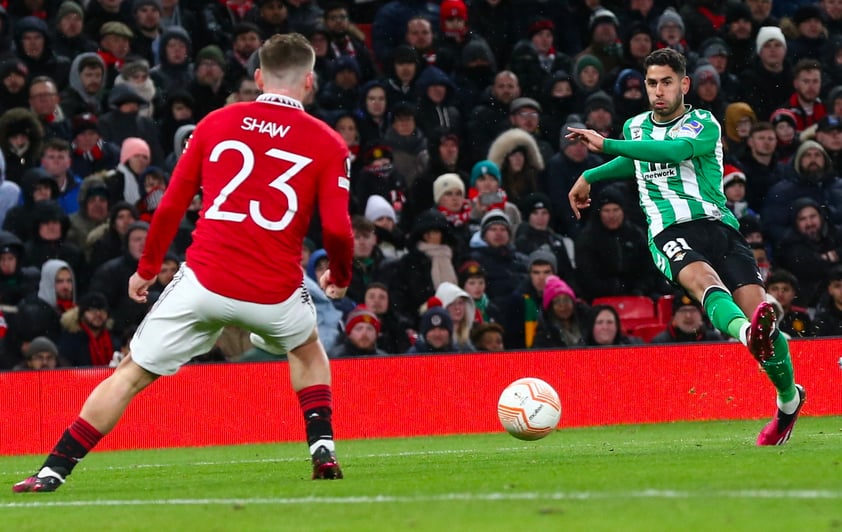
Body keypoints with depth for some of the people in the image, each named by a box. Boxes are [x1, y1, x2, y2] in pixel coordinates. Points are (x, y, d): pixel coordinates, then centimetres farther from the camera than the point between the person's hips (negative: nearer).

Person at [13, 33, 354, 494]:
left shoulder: (215, 123, 8)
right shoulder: (328, 144, 3)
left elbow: (171, 206, 9)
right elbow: (337, 229, -5)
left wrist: (147, 269, 21)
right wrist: (340, 277, 16)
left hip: (204, 281, 0)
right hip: (275, 293, 0)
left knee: (131, 374, 9)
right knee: (308, 349, 34)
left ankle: (52, 471, 2)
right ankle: (323, 449, 21)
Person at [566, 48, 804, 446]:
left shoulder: (704, 125, 5)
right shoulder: (634, 128, 21)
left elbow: (673, 151, -17)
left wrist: (606, 145, -19)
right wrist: (590, 177, 47)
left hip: (717, 224, -1)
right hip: (668, 232, 1)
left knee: (758, 310, -16)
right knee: (702, 277, -36)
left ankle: (789, 398, 10)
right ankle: (747, 333, -69)